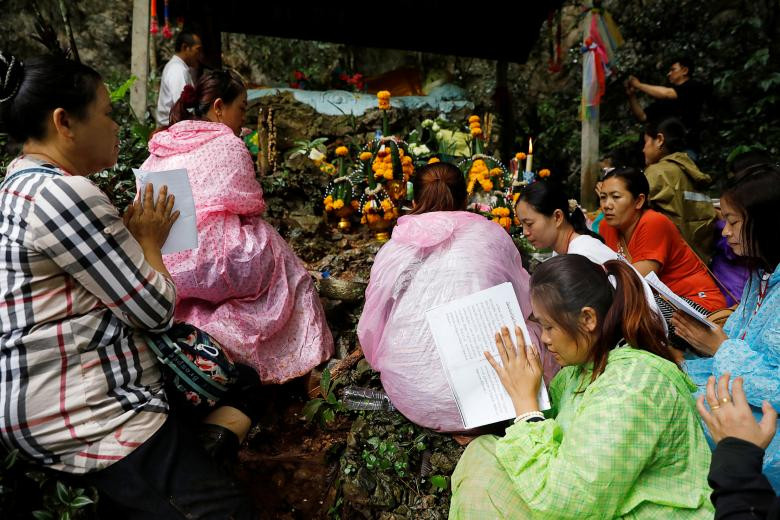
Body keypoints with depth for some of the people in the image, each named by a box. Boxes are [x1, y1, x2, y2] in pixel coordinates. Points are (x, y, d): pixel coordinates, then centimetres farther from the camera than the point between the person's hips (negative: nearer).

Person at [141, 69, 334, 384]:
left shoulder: (161, 146, 12)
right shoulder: (228, 144, -6)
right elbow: (250, 206, -3)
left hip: (161, 265, 7)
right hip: (210, 264, -7)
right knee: (280, 262, 13)